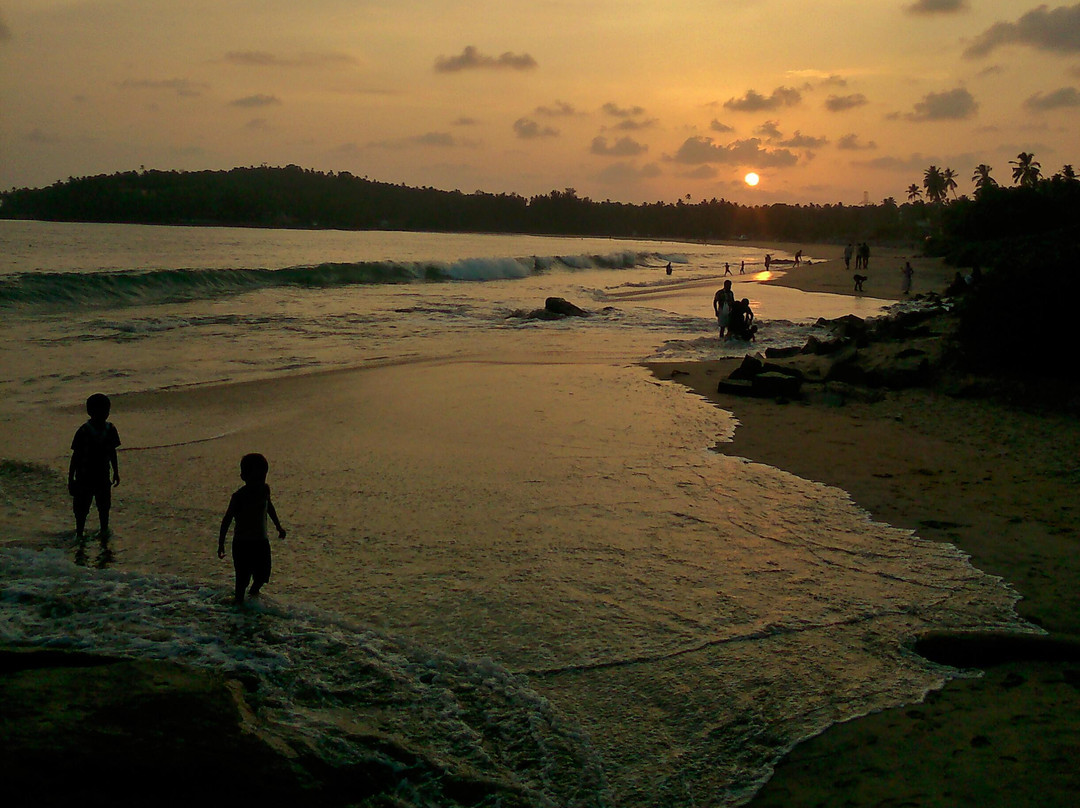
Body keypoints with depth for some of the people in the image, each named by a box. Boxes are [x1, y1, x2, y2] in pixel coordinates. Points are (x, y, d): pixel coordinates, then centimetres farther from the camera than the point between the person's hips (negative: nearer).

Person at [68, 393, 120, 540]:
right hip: (84, 477, -3)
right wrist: (71, 479, -8)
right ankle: (80, 532, 25)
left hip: (103, 476, 3)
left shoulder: (110, 430, -3)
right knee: (81, 507, 7)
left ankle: (104, 530, 33)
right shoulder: (83, 432, -15)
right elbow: (76, 456, -10)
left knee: (104, 505, 14)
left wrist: (116, 472, 16)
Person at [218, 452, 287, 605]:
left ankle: (253, 594, 39)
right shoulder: (239, 496, -17)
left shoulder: (265, 490, -1)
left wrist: (278, 527, 30)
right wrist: (221, 544, -14)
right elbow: (227, 520, -13)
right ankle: (239, 601, 14)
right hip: (242, 543, -5)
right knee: (243, 576, -4)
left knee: (262, 575, 11)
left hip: (261, 541, 5)